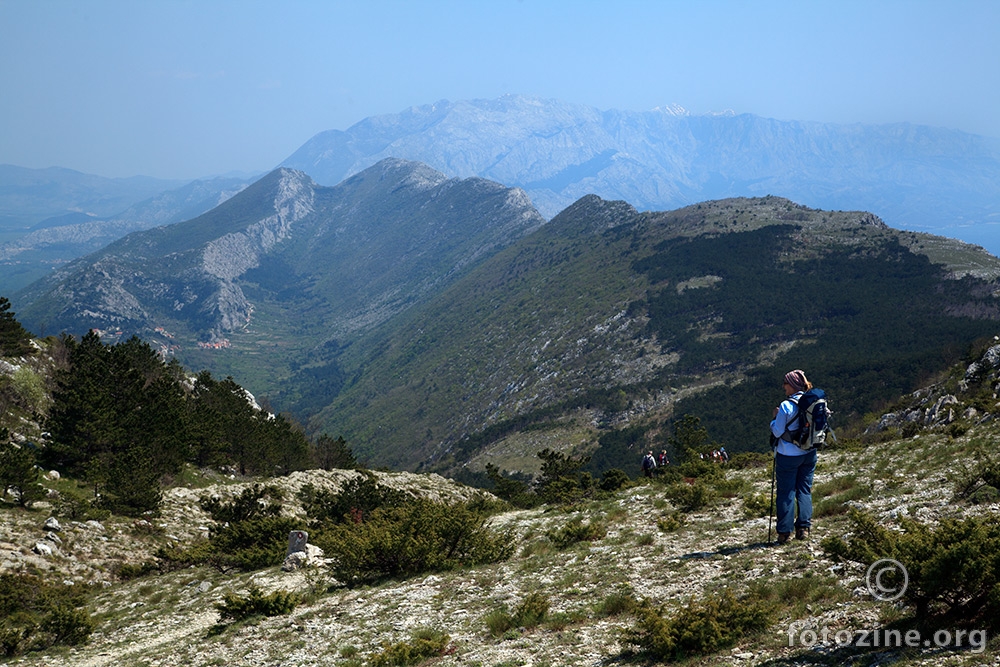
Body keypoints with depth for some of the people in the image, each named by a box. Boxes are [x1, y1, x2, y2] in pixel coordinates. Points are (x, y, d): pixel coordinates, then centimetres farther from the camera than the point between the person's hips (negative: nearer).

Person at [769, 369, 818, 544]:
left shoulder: (786, 406, -18)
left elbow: (777, 432, -13)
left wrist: (775, 417, 2)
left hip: (788, 455, -5)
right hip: (809, 454, 5)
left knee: (786, 492, 2)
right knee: (805, 490, 14)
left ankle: (784, 532, 3)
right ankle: (804, 527, 13)